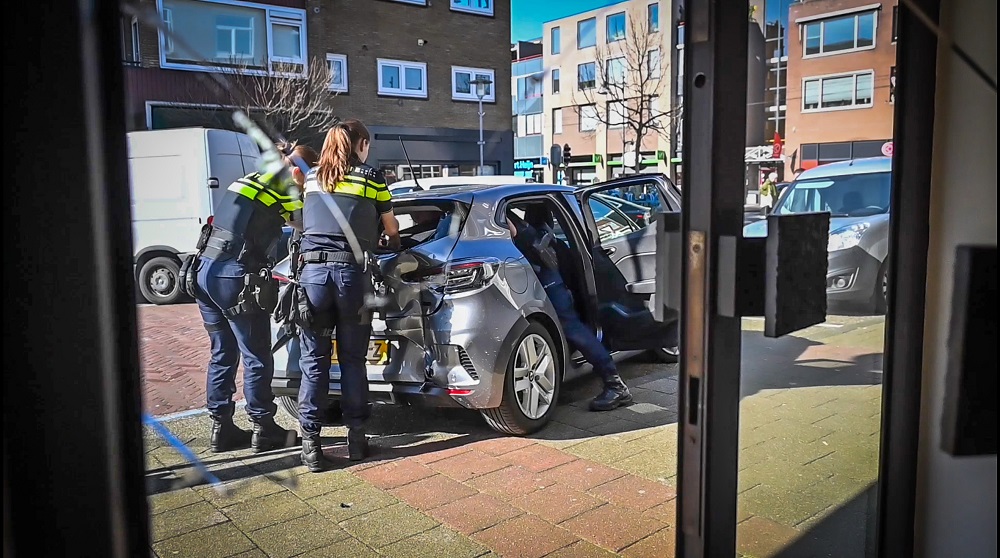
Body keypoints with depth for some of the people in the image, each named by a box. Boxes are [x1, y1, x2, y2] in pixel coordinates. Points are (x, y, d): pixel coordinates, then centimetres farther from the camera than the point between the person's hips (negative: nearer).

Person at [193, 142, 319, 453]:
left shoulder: (252, 179, 20)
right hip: (235, 276, -8)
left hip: (205, 270, 8)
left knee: (222, 353, 16)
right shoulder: (286, 184, -3)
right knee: (257, 357, 3)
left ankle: (221, 429, 23)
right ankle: (263, 430, 13)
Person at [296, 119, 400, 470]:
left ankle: (311, 443, 7)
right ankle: (356, 436, 16)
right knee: (352, 359, 9)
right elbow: (391, 228, 21)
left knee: (314, 361, 6)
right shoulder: (371, 177, 9)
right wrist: (394, 241, 44)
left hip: (312, 270, 2)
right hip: (351, 272, -2)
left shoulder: (311, 178, 17)